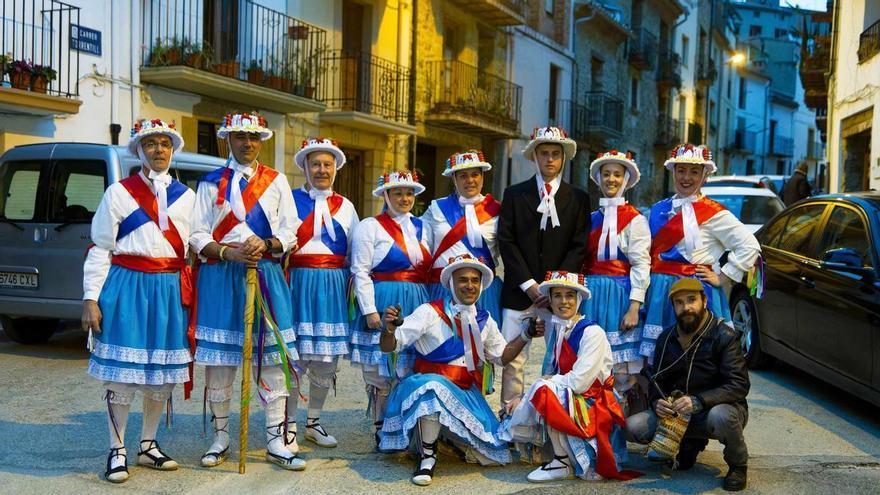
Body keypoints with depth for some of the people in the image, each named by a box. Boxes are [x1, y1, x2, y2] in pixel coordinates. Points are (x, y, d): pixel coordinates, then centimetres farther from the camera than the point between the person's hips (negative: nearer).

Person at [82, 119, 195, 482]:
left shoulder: (186, 196, 12)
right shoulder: (119, 192, 2)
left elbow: (192, 248, 11)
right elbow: (100, 249, 0)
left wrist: (188, 295, 4)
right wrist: (91, 298, -6)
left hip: (170, 289, 4)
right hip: (127, 285, -3)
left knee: (163, 371, 8)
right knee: (123, 369, -2)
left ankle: (148, 446, 23)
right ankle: (117, 451, 11)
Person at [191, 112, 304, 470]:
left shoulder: (277, 181, 11)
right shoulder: (211, 182, 8)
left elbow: (289, 232, 6)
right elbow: (198, 235, 3)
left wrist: (266, 244, -14)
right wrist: (228, 253, -15)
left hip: (266, 274, 1)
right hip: (220, 277, 0)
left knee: (271, 356, -1)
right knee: (219, 358, 2)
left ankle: (276, 441, 6)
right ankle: (220, 439, 15)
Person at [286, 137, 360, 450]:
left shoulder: (345, 207, 14)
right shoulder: (290, 200, 4)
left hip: (334, 288, 4)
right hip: (298, 283, -3)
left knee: (327, 360, 8)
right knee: (294, 356, -3)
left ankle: (313, 422, 22)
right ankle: (290, 425, 10)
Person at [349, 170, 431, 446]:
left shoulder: (421, 228, 15)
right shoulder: (370, 227, -1)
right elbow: (361, 272, -7)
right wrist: (370, 310, -13)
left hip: (417, 306, 5)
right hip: (383, 304, -5)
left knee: (414, 369, 6)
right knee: (380, 370, -2)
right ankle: (382, 431, 9)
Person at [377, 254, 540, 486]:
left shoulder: (484, 320, 9)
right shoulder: (430, 312, -8)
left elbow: (502, 356, 22)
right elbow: (389, 346, -11)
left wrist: (526, 336, 7)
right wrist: (389, 328, -34)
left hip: (466, 394, 5)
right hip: (427, 386, -5)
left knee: (489, 453, -10)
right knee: (435, 388, -41)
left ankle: (449, 433, 20)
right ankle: (427, 457, -24)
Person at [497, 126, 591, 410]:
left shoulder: (578, 199, 9)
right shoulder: (514, 195, 9)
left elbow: (579, 247, 2)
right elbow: (506, 241, 2)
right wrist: (529, 285, -7)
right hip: (519, 291, 0)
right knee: (512, 360, -2)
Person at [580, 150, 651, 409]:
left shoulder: (635, 219, -3)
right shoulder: (592, 218, 14)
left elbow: (641, 265, -8)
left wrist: (634, 308, -15)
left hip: (619, 295, -5)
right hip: (591, 294, 5)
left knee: (620, 368, -4)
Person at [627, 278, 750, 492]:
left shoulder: (724, 336, -13)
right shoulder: (667, 338, 4)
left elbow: (739, 386, -19)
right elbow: (657, 380, 10)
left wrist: (698, 401, -33)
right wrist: (657, 401, -14)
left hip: (717, 407, -4)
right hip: (676, 413, 5)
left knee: (721, 416, -41)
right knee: (633, 427, -19)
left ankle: (738, 466, -7)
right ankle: (690, 444, 10)